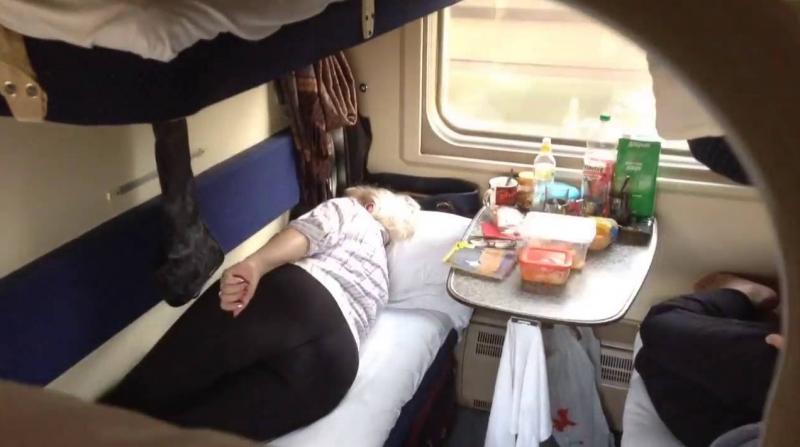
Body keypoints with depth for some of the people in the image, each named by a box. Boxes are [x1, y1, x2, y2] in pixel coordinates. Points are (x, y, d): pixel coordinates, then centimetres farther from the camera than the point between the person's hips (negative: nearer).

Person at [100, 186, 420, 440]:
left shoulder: (348, 208, 27)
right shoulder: (383, 270, 43)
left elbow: (308, 231, 4)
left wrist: (254, 264, -13)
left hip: (296, 293, -4)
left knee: (147, 392, -12)